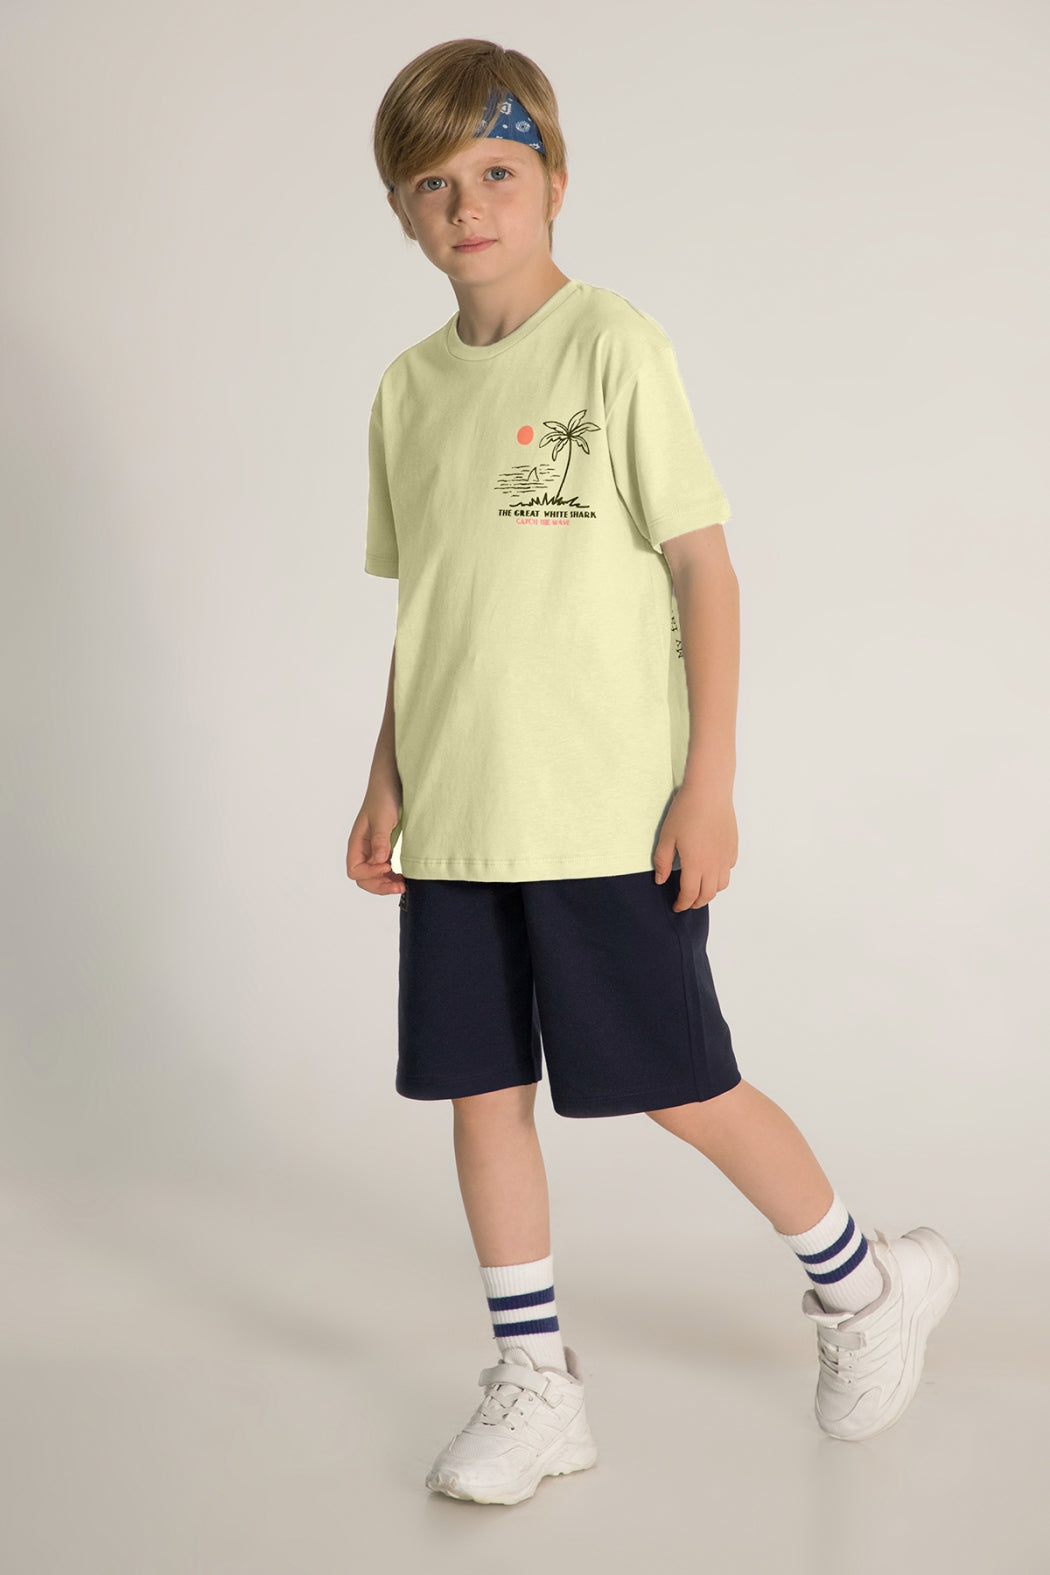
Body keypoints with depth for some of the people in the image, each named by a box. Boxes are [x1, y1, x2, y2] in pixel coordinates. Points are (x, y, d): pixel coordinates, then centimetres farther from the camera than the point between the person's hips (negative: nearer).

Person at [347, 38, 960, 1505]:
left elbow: (705, 570, -8)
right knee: (482, 1091, 7)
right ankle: (534, 1385, 22)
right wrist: (388, 783, 14)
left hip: (605, 811, -5)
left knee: (679, 1086, 2)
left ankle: (865, 1283, 27)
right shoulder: (409, 389, 10)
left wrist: (710, 783, -12)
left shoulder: (615, 347, -7)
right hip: (456, 817, 6)